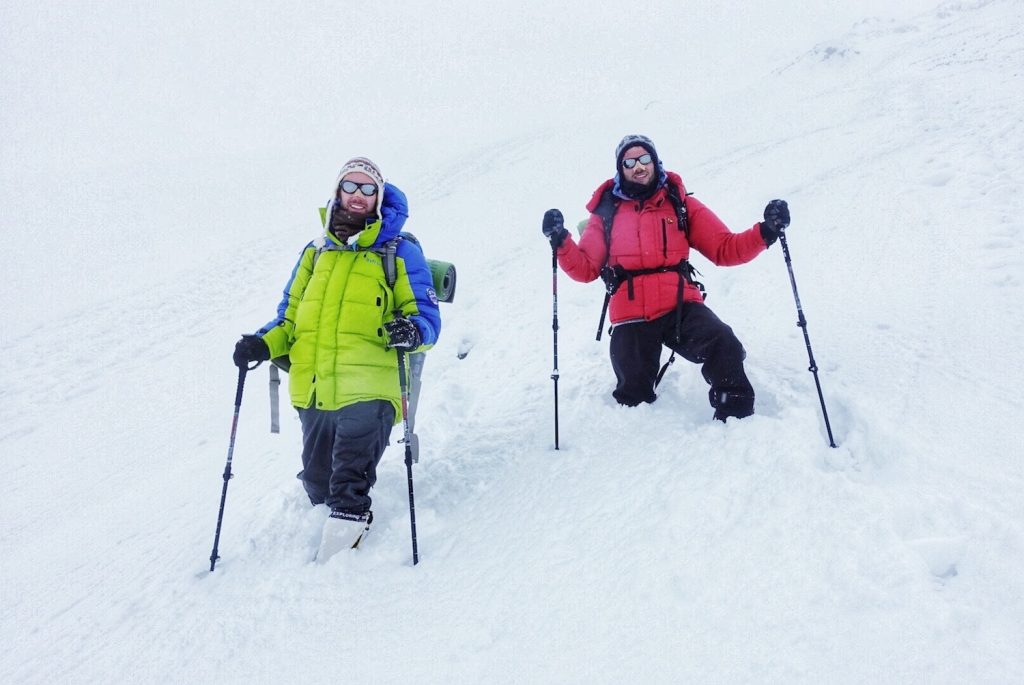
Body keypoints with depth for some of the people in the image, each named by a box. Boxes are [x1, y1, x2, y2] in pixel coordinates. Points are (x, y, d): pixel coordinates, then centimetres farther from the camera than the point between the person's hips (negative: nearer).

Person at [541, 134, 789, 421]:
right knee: (634, 399, 7)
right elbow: (586, 269, 7)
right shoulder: (606, 211, 11)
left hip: (681, 306, 0)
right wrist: (561, 241, -10)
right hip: (631, 316, 1)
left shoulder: (680, 204, 11)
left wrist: (766, 231, -8)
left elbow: (725, 249, 6)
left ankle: (736, 419, -11)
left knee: (724, 346, -28)